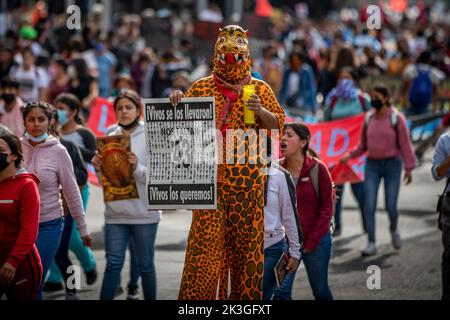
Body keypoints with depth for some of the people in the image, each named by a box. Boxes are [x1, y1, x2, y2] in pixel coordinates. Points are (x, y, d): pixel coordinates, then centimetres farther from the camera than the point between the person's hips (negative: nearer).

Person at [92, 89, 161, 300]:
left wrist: (138, 167, -25)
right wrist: (99, 169, -7)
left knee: (145, 265, 6)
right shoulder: (111, 138, 9)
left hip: (144, 213, -3)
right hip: (115, 212, 3)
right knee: (113, 263, 0)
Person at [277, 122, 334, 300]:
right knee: (280, 292, -9)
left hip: (316, 240, -1)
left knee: (321, 291, 11)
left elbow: (327, 208, -6)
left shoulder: (318, 169, -8)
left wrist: (311, 242, -9)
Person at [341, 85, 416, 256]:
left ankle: (394, 229, 32)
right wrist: (348, 156, -1)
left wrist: (409, 168, -13)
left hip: (392, 164, -3)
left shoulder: (397, 118, -7)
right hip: (372, 165, 3)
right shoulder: (369, 118, 6)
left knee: (391, 206, -2)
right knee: (369, 205, -8)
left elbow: (405, 144, -8)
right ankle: (371, 244, -4)